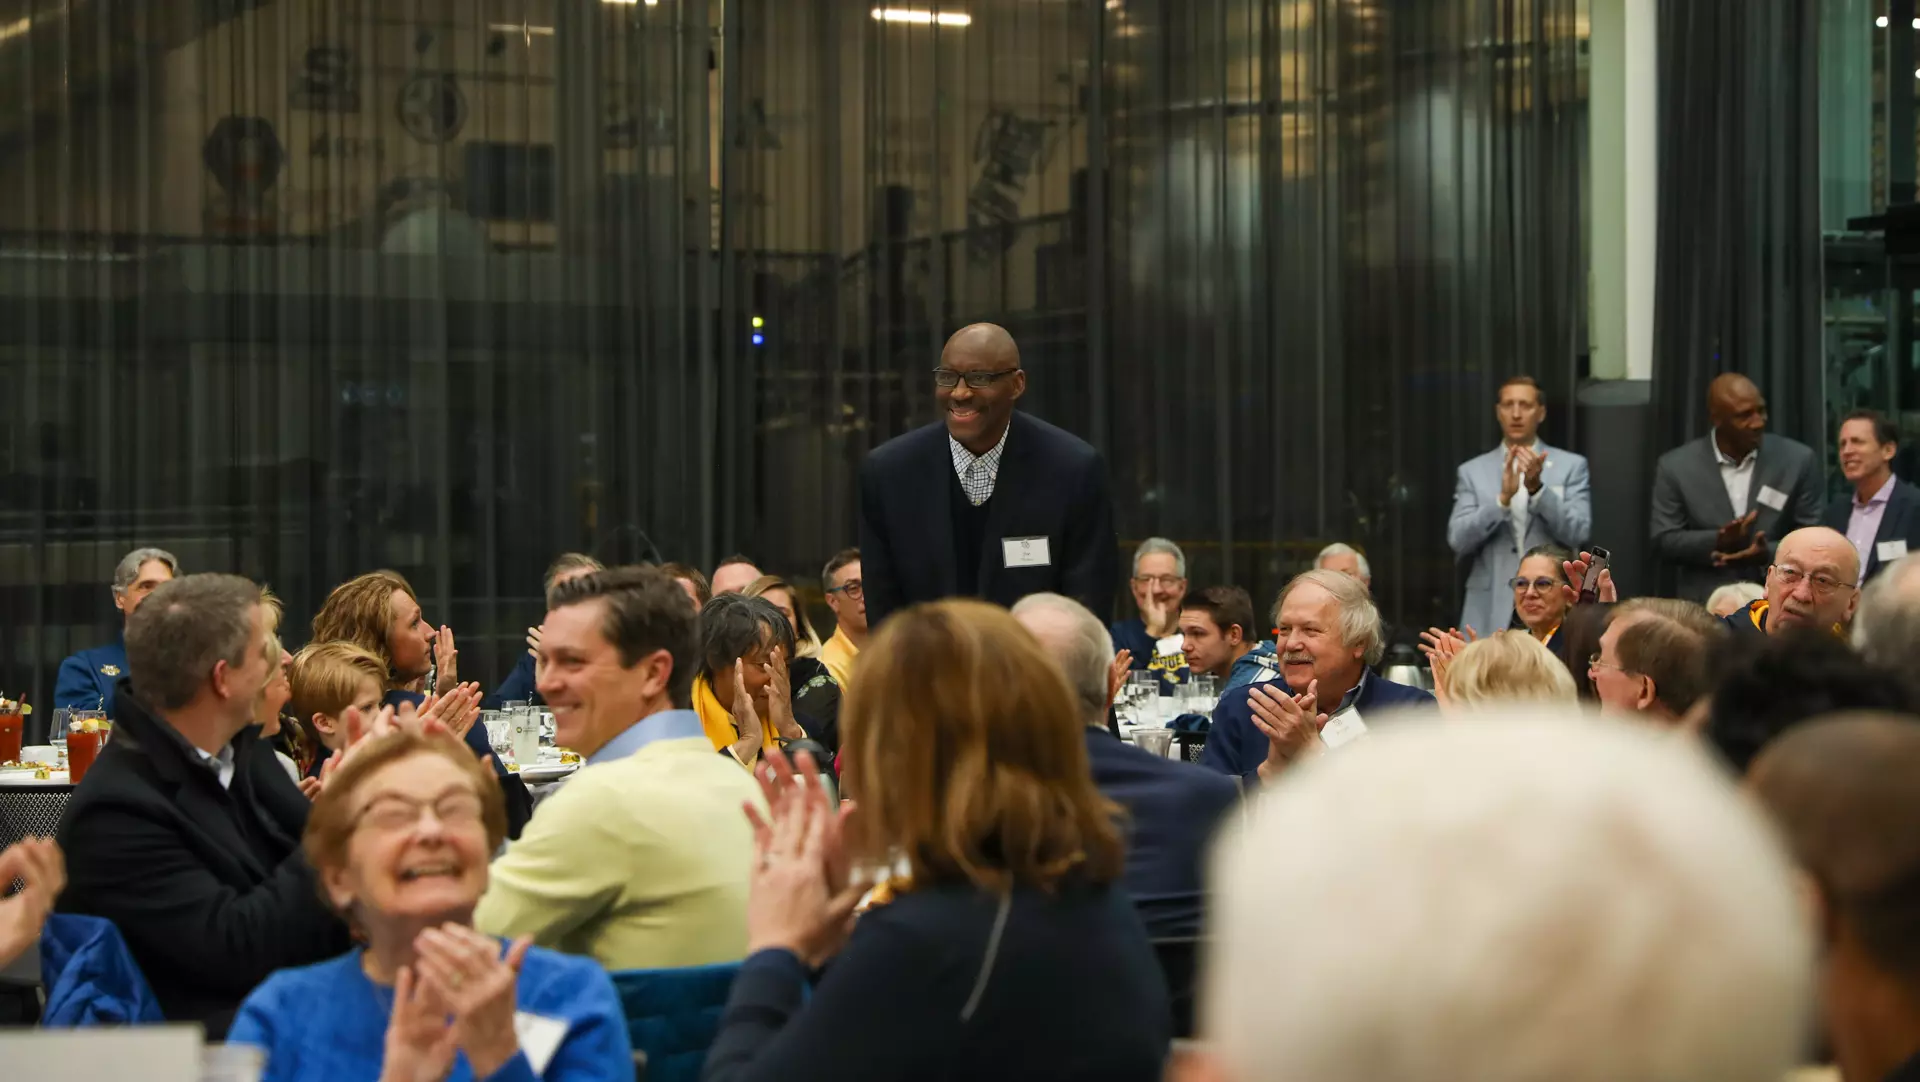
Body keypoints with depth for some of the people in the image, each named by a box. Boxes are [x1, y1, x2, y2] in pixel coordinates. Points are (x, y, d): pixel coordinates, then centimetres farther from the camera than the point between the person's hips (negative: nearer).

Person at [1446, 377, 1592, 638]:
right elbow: (1457, 540, -3)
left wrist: (1536, 488, -18)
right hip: (1491, 614, 1)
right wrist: (1503, 498, -17)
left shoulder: (1571, 466, 6)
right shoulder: (1472, 471, 8)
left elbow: (1577, 534, -5)